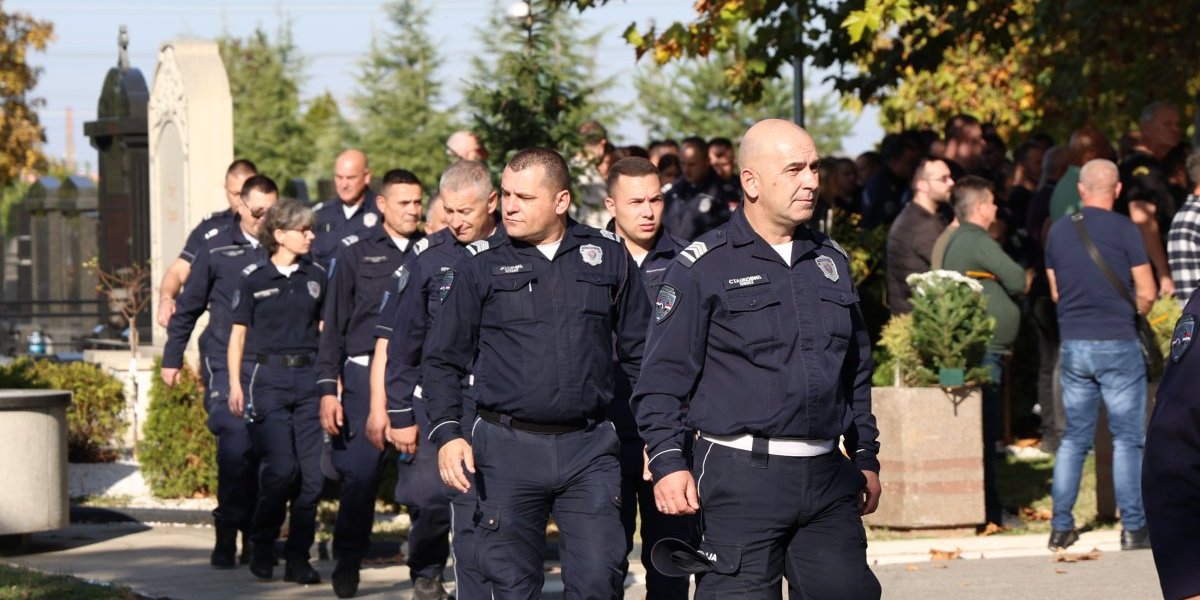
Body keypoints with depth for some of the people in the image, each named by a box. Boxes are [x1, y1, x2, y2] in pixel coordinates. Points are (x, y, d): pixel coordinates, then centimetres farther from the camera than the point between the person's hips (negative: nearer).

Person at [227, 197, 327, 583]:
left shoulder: (316, 277, 11)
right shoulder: (254, 278, 2)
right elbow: (238, 334, 6)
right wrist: (235, 384, 0)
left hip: (308, 377, 3)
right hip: (266, 377, -3)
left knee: (313, 471, -4)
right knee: (281, 467, -13)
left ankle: (298, 557, 5)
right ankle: (262, 549, 8)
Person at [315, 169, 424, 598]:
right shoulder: (355, 252, 5)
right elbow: (333, 324, 5)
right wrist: (327, 388, -2)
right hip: (366, 374, -2)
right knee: (360, 473, -5)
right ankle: (347, 563, 10)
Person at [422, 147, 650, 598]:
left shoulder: (608, 257, 6)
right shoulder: (479, 266, 2)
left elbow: (639, 353, 12)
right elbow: (442, 361, 5)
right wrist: (446, 434, -9)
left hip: (589, 447, 0)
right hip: (507, 449, 0)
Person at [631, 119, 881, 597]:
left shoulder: (830, 261, 16)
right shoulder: (704, 266, -3)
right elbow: (663, 375, -5)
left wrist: (865, 456, 22)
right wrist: (667, 461, -14)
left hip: (827, 477, 6)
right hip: (740, 478, -6)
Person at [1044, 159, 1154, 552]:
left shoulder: (1058, 231, 4)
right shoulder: (1124, 230, -9)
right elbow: (1146, 294, -8)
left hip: (1073, 345, 4)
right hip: (1117, 343, -4)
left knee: (1074, 437, 12)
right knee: (1127, 438, 2)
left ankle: (1061, 526, 11)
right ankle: (1132, 527, 2)